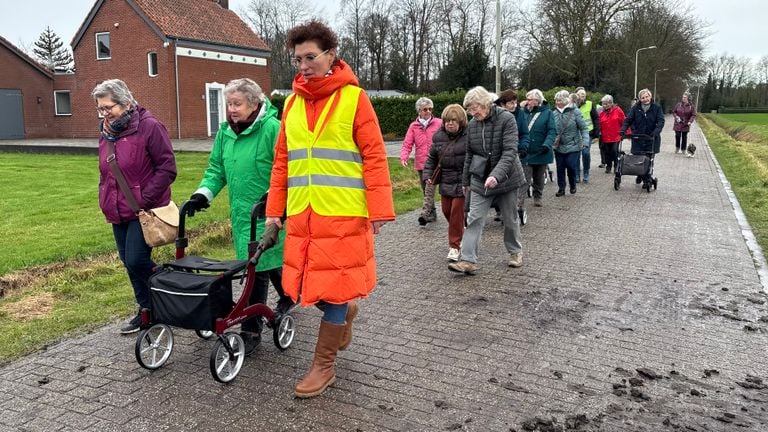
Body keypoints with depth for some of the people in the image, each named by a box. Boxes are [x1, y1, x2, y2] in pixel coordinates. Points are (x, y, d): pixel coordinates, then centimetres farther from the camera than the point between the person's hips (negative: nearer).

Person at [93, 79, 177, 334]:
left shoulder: (149, 127, -12)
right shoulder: (107, 132, 12)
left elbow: (167, 169, -15)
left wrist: (144, 200, -17)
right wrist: (105, 201, 14)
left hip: (143, 211, -8)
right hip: (118, 212, 8)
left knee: (137, 261, -10)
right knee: (129, 263, 12)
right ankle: (146, 310, 26)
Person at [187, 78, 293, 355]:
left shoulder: (272, 128, -12)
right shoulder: (225, 132, 11)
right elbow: (216, 169, 15)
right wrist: (203, 194, 1)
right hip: (241, 213, 7)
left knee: (259, 267, -3)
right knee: (255, 266, 13)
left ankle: (251, 330, 12)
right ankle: (288, 296, 38)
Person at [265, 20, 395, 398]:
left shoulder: (353, 97, -3)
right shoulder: (292, 102, 12)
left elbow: (374, 157, -6)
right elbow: (282, 160, 14)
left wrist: (379, 209, -11)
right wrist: (275, 209, 11)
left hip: (343, 213, -5)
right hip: (302, 213, 5)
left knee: (332, 285, 1)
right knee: (306, 284, 10)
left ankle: (324, 365, 18)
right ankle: (346, 310, 42)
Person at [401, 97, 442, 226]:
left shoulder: (439, 123, 0)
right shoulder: (413, 126, 6)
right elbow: (407, 144, 2)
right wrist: (404, 157, -15)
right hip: (421, 163, 4)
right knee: (426, 190, 13)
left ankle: (427, 214, -17)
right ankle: (432, 213, 26)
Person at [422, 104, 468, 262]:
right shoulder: (438, 137, 4)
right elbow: (431, 158, 13)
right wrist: (428, 175, 4)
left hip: (462, 182, -5)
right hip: (445, 182, 5)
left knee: (457, 212, -3)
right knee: (446, 210, 13)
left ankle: (454, 246, 9)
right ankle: (460, 231, 41)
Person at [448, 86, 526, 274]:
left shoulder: (506, 119, -15)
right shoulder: (472, 124, 1)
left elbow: (510, 151, -24)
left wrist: (496, 175, -36)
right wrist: (466, 180, 15)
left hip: (506, 178, -3)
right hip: (480, 179, 4)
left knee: (510, 218, 11)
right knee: (474, 218, -6)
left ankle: (515, 251, 33)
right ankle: (468, 260, -8)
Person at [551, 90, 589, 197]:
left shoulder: (575, 112, -8)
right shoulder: (554, 113, 1)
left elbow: (583, 128, -7)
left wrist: (585, 141, -17)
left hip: (573, 146, -3)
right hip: (558, 147, 3)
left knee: (571, 167, -4)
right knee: (560, 168, 6)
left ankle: (573, 185, 22)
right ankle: (561, 188, 20)